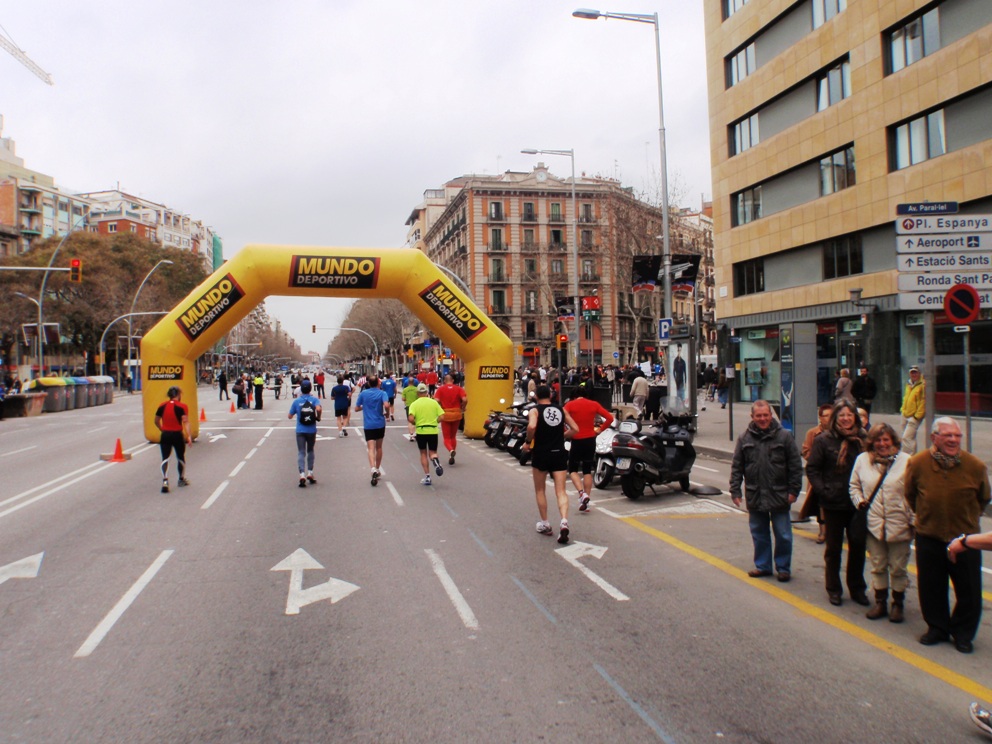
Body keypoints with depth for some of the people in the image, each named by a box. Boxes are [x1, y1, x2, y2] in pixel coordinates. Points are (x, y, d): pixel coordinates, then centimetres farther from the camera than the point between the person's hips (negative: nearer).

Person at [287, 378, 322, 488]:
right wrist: (318, 416, -3)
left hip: (300, 431, 0)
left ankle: (302, 475, -17)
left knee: (301, 452, -1)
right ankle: (310, 473, 21)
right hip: (311, 430, 1)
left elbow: (289, 416, 6)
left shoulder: (296, 401, -1)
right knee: (310, 451, 19)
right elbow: (319, 409, -24)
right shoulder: (314, 399, -3)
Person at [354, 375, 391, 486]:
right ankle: (377, 470, 28)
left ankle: (373, 469, -29)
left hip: (368, 425, -1)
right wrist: (387, 413, -2)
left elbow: (356, 408, 6)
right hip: (380, 424, 1)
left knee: (371, 448, -7)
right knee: (378, 447, 17)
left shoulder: (363, 393, 1)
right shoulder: (382, 393, -4)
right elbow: (386, 405, -21)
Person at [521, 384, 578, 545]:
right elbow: (575, 429, 6)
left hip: (541, 453, -2)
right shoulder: (561, 410, 8)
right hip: (559, 453, 3)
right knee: (561, 491, 1)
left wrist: (527, 442, -10)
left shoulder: (535, 410, -4)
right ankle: (564, 522, -20)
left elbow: (532, 426, -24)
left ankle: (545, 524, 20)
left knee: (540, 490, 16)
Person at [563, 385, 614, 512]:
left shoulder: (570, 404, -5)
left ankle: (582, 493, -13)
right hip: (590, 440, 3)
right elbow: (610, 418, -2)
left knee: (573, 470, 10)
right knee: (587, 470, 13)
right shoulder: (594, 404, 2)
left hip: (576, 441, -2)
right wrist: (599, 429, 5)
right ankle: (586, 500, 12)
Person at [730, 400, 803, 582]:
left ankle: (783, 568, 19)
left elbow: (796, 466, -2)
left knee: (783, 535, 5)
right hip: (755, 496, 2)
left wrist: (794, 490, -6)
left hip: (779, 496, -2)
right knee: (759, 534, 12)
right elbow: (736, 467, 5)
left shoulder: (784, 437, -4)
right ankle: (762, 566, 26)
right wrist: (735, 491, 0)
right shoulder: (744, 438, 3)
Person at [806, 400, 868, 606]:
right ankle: (833, 589, 23)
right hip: (834, 503, -2)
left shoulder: (863, 439, 1)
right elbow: (812, 469, -4)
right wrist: (823, 491, -12)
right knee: (833, 548, 9)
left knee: (858, 544, 6)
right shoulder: (823, 440, -5)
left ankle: (857, 588, 23)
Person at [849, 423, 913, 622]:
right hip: (873, 524, 3)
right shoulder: (862, 459, 3)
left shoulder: (906, 461, -8)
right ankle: (880, 603, 27)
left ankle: (898, 605, 26)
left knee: (898, 568, 10)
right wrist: (859, 501, -3)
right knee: (878, 566, 14)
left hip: (899, 525, -3)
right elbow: (854, 486, 13)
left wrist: (914, 519, -10)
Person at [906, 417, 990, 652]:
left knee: (969, 591, 7)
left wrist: (967, 518, 13)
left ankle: (963, 633, 26)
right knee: (931, 589, 11)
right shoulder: (917, 463, -8)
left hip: (966, 539, -1)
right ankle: (937, 628, 30)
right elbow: (910, 495, 9)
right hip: (929, 537, 1)